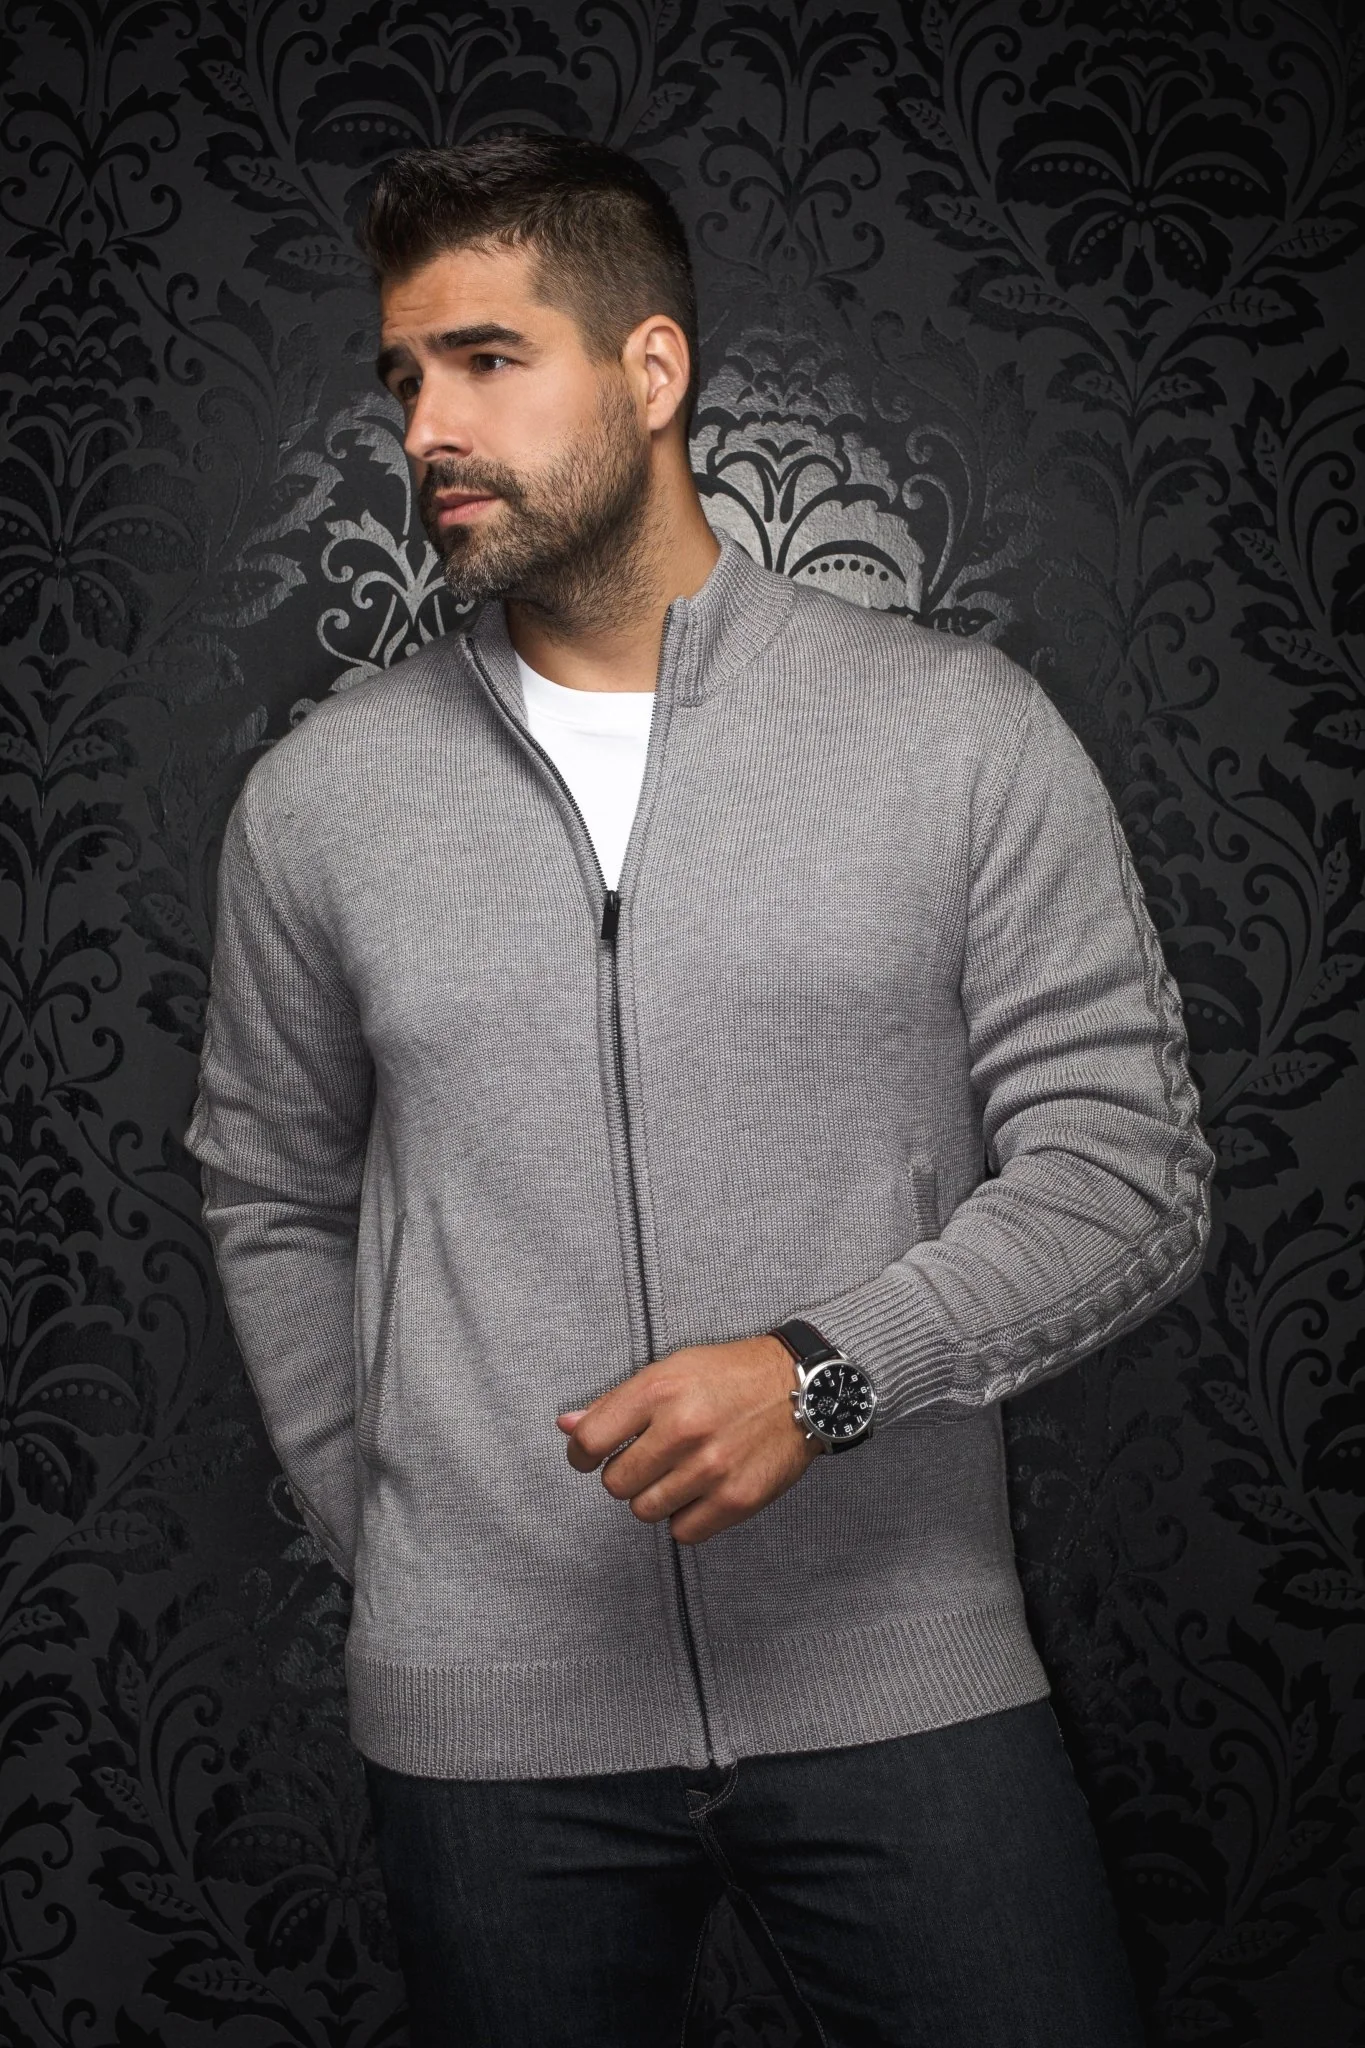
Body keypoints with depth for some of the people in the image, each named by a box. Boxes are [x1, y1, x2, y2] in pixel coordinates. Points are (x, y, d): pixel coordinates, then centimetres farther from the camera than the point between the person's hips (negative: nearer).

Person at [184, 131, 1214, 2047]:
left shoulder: (961, 728, -3)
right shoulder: (319, 795, 4)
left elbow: (1128, 1166, -4)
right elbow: (273, 1197, 15)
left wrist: (827, 1369, -18)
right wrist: (386, 1546, 10)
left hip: (903, 1681, -1)